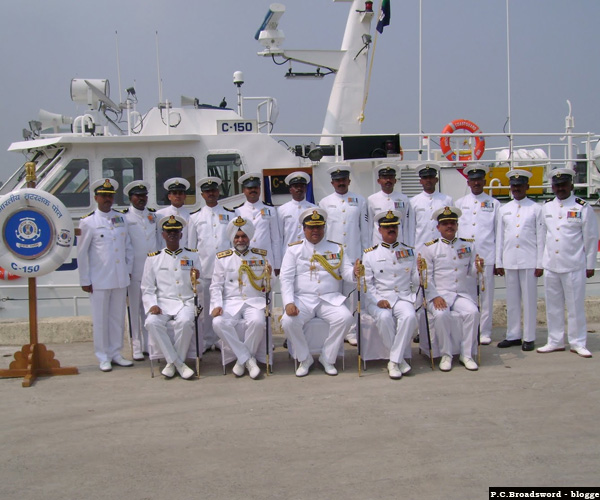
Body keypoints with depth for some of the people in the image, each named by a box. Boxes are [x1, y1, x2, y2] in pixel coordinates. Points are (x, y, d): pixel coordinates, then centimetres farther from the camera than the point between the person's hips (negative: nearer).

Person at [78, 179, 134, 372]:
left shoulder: (121, 218, 9)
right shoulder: (87, 222, -3)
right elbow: (82, 253, -2)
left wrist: (129, 270, 10)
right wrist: (85, 280, -3)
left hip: (120, 278, 4)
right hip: (99, 280, -4)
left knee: (118, 318, 10)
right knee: (100, 320, 3)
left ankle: (116, 354, 21)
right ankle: (103, 357, 14)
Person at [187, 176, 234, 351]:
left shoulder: (230, 214, 11)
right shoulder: (195, 217, 10)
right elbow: (190, 245, 12)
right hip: (204, 269, 0)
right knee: (206, 307, 2)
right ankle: (207, 340, 12)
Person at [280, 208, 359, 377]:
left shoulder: (337, 248, 14)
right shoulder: (294, 250, 9)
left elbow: (347, 273, 3)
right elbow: (286, 278, -1)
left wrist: (355, 273, -24)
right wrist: (289, 303, -17)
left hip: (330, 299, 1)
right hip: (302, 299, -1)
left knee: (345, 318, -28)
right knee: (288, 321, -29)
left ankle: (327, 358, -6)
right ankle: (305, 358, -3)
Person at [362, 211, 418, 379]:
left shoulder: (409, 252, 15)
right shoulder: (370, 254, 7)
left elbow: (417, 279, 9)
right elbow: (367, 283, 1)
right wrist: (378, 301, -14)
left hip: (403, 297, 2)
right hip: (379, 298, -1)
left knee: (409, 316, -32)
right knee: (384, 317, -34)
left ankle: (394, 362, -23)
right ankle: (400, 359, -17)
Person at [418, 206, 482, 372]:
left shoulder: (468, 245, 14)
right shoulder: (429, 248, 4)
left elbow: (471, 273, 13)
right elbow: (427, 277, -3)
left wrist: (478, 267, -11)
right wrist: (434, 297, -16)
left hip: (463, 294, 3)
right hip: (439, 294, -2)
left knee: (473, 312, -27)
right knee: (441, 315, -32)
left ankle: (466, 355, -12)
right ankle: (446, 355, -14)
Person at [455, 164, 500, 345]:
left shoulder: (493, 204, 8)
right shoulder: (459, 204, 12)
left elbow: (499, 233, 7)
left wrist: (498, 260, 3)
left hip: (486, 257, -1)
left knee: (486, 296, 1)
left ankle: (485, 332, 9)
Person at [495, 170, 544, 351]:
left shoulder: (536, 209, 2)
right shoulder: (504, 210, 11)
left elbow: (541, 237, 0)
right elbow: (499, 238, 11)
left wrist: (540, 264, -4)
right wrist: (498, 262, 8)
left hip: (529, 261, -3)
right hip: (509, 261, 3)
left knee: (529, 300, 1)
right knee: (512, 300, 8)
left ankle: (529, 338, 9)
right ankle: (513, 335, 16)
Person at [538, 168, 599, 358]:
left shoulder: (583, 208, -2)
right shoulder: (546, 207, 10)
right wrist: (539, 263, 10)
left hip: (574, 266, -4)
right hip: (550, 265, 4)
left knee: (576, 306, 2)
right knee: (553, 306, 9)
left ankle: (578, 343, 12)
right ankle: (555, 342, 18)